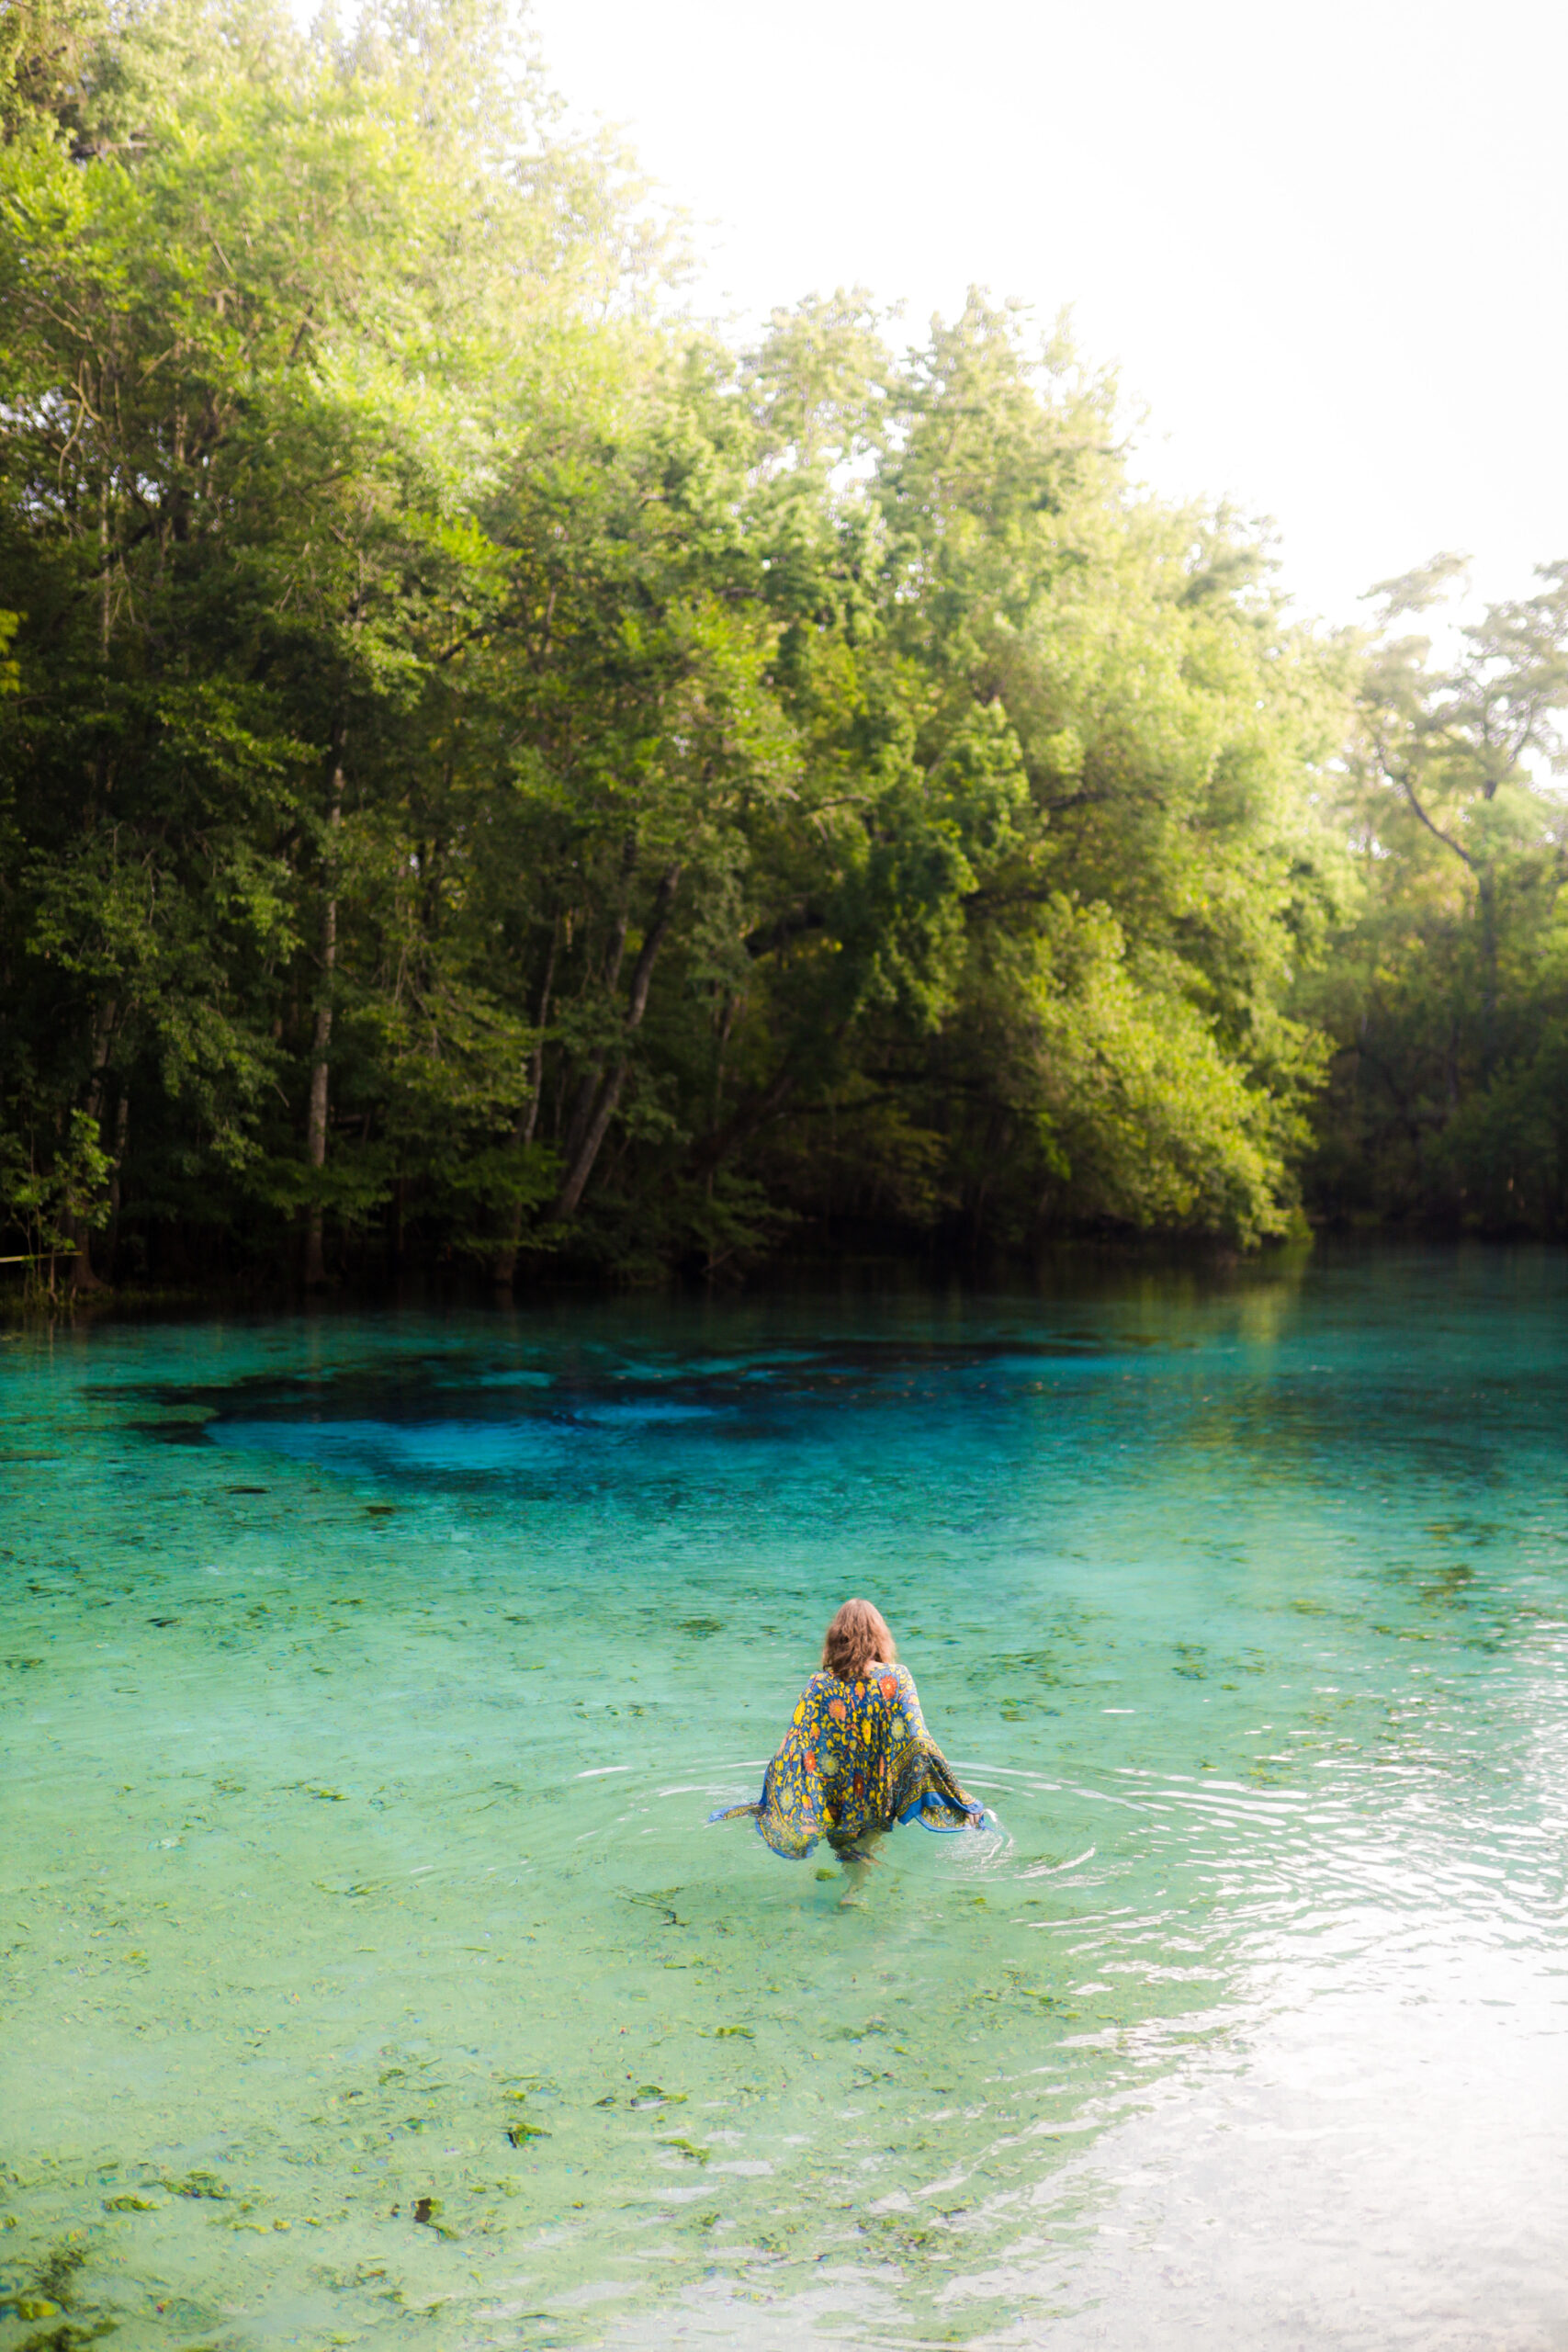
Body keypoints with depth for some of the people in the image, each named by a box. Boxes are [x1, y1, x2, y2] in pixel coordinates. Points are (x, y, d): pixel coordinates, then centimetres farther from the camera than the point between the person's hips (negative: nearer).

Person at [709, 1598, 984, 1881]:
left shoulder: (820, 1686, -8)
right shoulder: (898, 1678, -8)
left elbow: (792, 1750, -8)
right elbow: (918, 1742, -14)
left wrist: (768, 1805, 4)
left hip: (837, 1803, 0)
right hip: (879, 1804, 0)